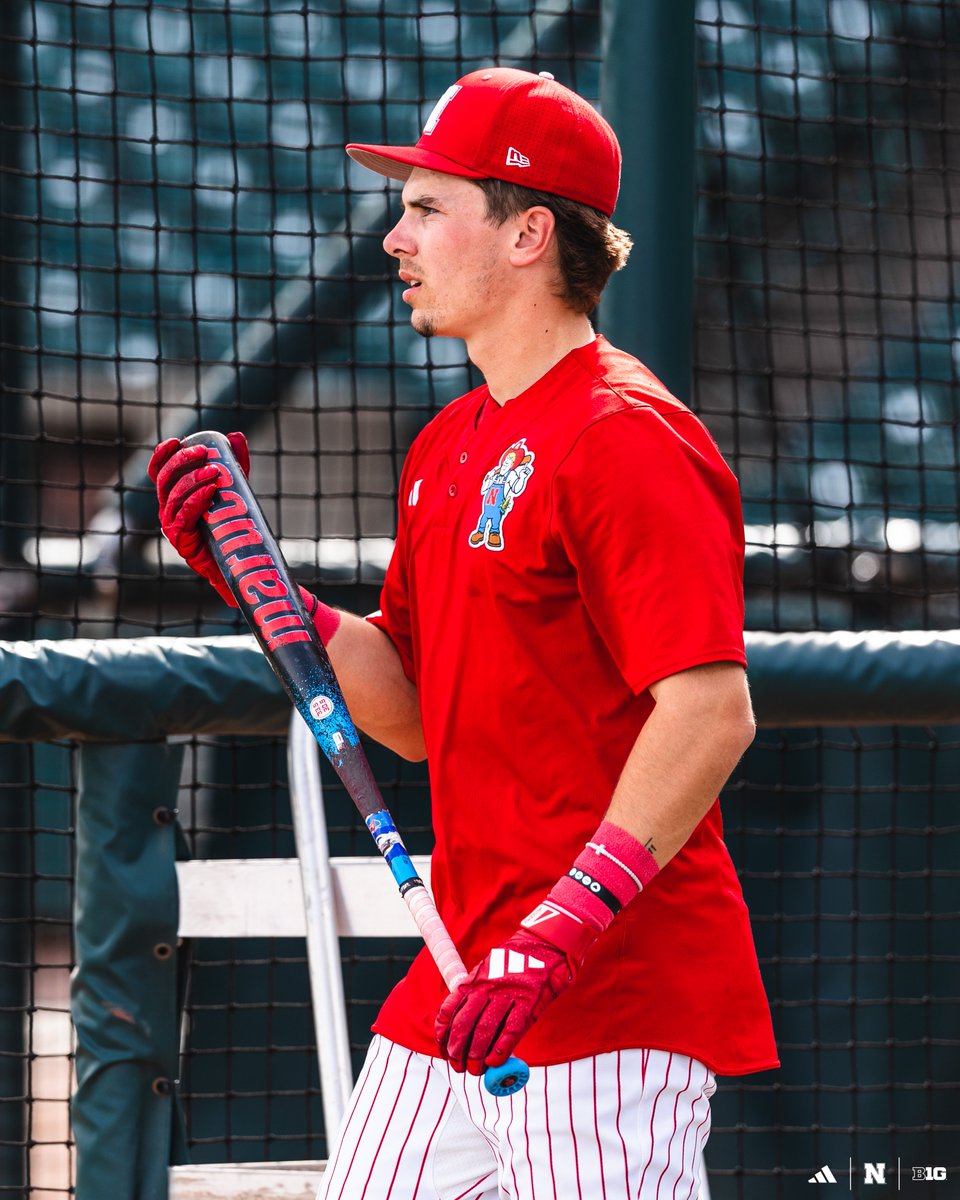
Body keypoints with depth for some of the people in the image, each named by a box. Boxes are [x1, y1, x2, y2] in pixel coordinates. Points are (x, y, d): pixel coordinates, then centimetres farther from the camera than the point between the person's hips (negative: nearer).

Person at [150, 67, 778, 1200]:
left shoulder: (627, 435, -13)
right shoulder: (448, 446, 17)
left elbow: (712, 713, -21)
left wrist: (562, 930, -26)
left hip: (619, 996, -9)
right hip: (463, 984, 9)